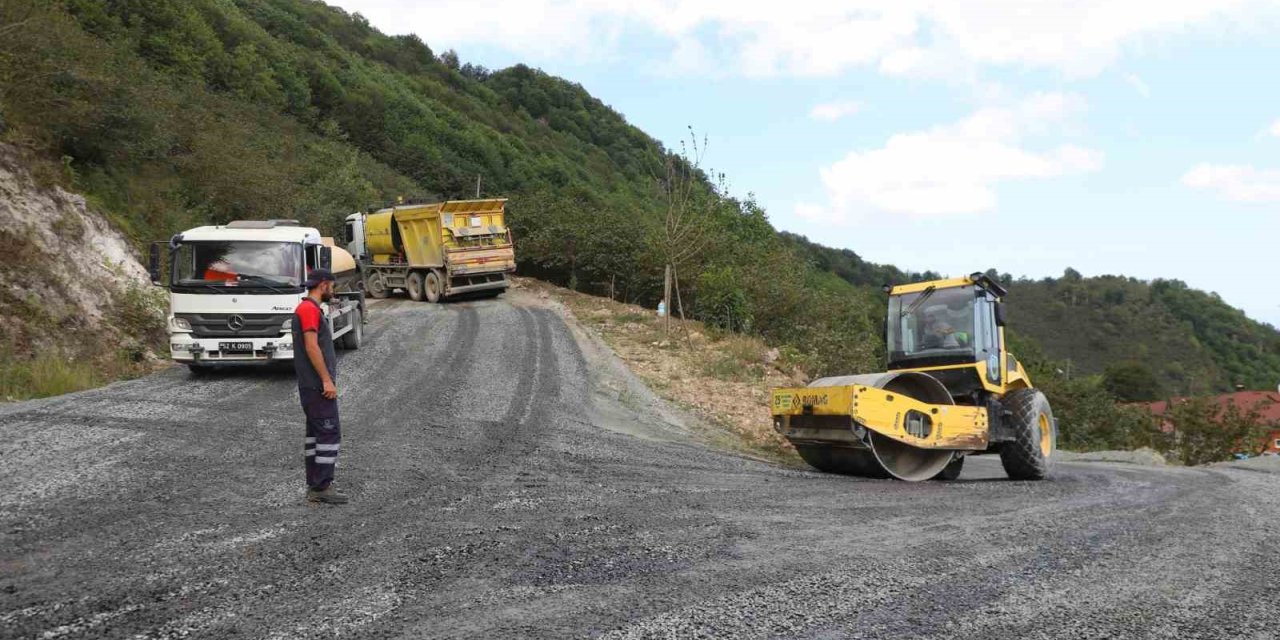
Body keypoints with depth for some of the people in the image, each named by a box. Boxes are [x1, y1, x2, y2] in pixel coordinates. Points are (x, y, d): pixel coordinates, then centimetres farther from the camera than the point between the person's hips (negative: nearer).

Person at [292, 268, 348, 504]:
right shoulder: (310, 309, -14)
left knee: (315, 432, 12)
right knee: (329, 433, -9)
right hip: (318, 385, -11)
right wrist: (327, 380, -23)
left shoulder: (308, 309, 18)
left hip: (312, 385, 11)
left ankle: (315, 486, 15)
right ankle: (322, 487, -9)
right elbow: (312, 346, -22)